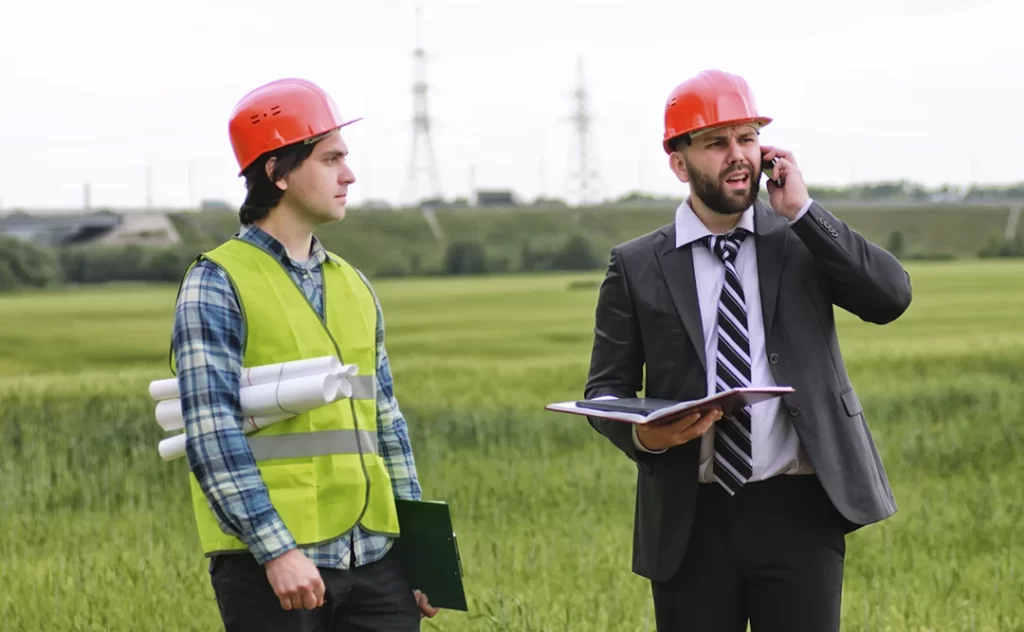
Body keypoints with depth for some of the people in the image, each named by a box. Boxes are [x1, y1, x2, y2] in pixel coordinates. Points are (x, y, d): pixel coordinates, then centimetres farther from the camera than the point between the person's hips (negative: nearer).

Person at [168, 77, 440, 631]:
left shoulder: (353, 286, 16)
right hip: (269, 564, -6)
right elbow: (212, 434, -13)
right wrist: (277, 549, -20)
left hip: (374, 561, 6)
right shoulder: (217, 285, -5)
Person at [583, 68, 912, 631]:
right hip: (691, 519, 0)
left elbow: (891, 297, -7)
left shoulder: (802, 241, 7)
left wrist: (802, 211, -9)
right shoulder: (637, 267, 6)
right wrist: (643, 437, -14)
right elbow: (606, 388, 9)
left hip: (797, 510, 0)